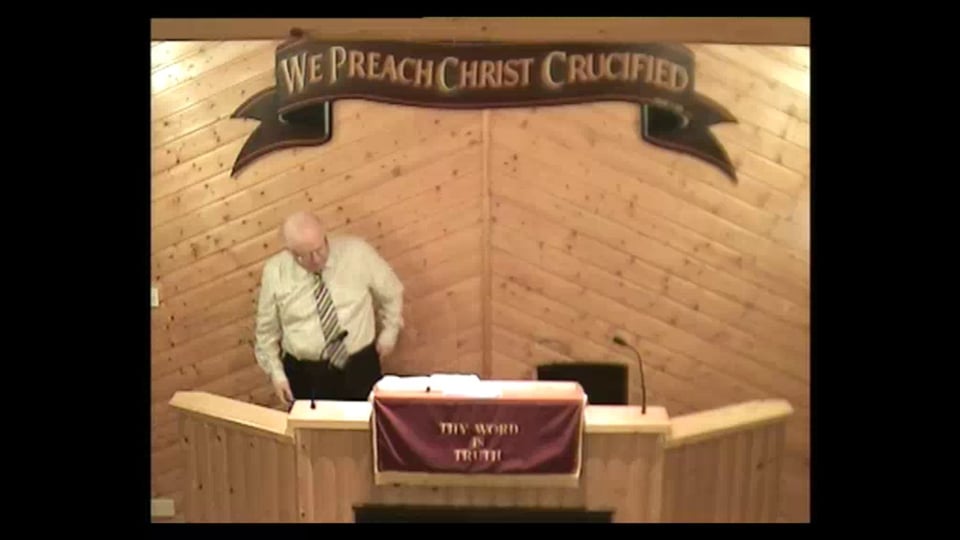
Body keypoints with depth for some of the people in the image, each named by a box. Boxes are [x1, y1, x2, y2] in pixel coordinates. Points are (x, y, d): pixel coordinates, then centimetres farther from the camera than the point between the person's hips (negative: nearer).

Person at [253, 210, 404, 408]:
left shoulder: (356, 251, -12)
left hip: (360, 367, 0)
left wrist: (389, 333, 7)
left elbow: (391, 292, 5)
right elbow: (266, 330, 5)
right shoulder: (275, 272, -9)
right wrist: (276, 373, 2)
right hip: (304, 373, 0)